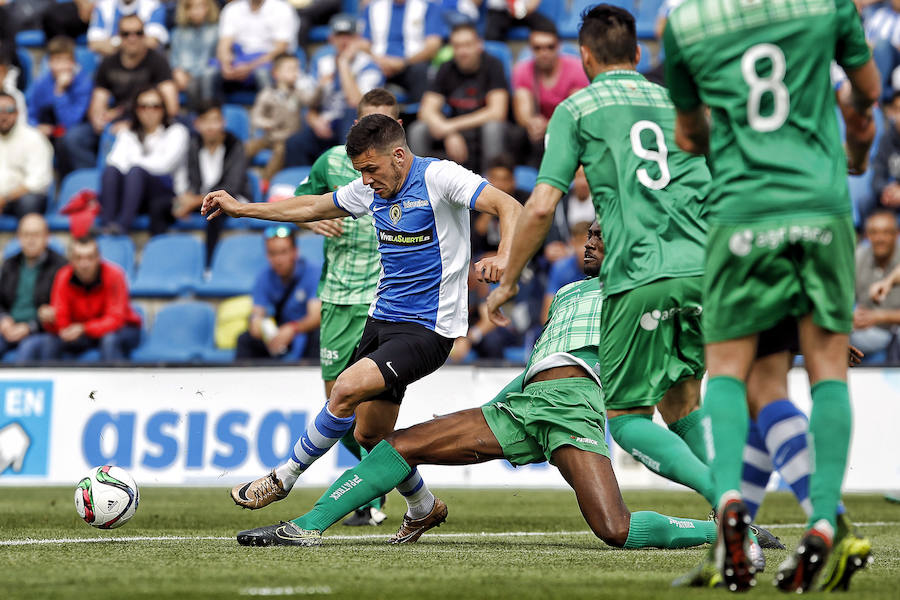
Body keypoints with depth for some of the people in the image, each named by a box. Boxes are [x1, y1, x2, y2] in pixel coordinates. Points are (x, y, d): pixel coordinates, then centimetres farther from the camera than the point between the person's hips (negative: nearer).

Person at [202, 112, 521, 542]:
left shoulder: (438, 177, -15)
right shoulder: (372, 189, 7)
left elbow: (510, 208, -23)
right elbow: (313, 207, 22)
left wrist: (504, 257, -42)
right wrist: (241, 208, 21)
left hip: (427, 329, -8)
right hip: (381, 319, 8)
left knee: (347, 389, -23)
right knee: (369, 434, 10)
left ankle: (284, 478, -6)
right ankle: (422, 507, 34)